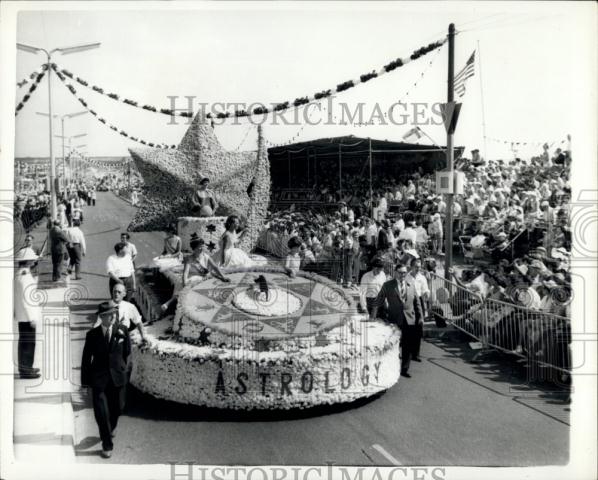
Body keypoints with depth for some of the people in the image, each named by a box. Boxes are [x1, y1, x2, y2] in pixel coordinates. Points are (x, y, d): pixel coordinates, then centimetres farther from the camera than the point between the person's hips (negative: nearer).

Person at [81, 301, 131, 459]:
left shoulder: (122, 331, -5)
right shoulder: (92, 335, -7)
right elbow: (86, 359, -2)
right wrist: (86, 380, -3)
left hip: (118, 377, 2)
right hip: (99, 378, -2)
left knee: (117, 408, 15)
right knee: (101, 412, -4)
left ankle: (110, 428, 48)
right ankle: (107, 445, 10)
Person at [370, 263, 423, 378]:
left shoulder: (411, 285, 8)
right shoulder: (388, 285, -2)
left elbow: (416, 302, 14)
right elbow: (378, 302, -3)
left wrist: (420, 316, 10)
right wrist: (372, 316, -11)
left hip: (410, 320, 3)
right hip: (395, 320, -3)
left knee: (408, 347, 6)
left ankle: (404, 369, 18)